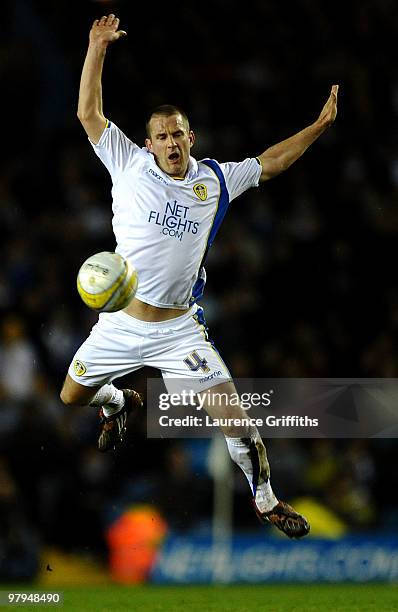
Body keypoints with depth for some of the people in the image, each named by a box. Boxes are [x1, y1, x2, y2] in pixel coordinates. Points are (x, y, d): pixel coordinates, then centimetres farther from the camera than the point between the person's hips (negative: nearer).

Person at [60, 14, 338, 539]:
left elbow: (270, 163, 16)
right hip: (119, 324, 1)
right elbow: (89, 113, -4)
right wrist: (98, 45, -10)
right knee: (73, 397, 15)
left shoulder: (215, 180, 3)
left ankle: (265, 500, 10)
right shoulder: (130, 165, -3)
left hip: (179, 331, 0)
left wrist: (318, 127, 11)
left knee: (233, 417, -9)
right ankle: (120, 402, 50)